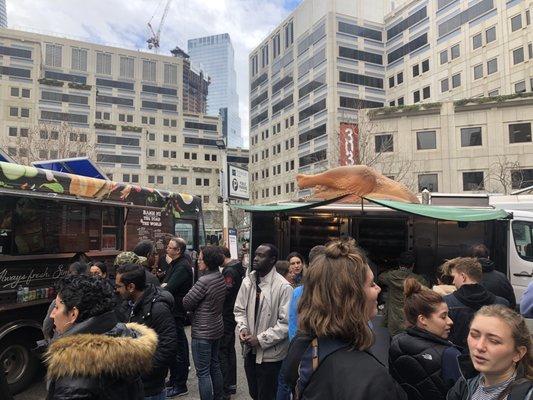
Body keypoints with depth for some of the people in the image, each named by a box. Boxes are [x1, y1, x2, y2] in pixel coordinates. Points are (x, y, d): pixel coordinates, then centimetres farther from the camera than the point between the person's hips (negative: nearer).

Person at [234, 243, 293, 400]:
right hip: (250, 351, 6)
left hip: (270, 354, -5)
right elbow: (239, 309, 8)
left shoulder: (283, 287, -20)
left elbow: (286, 323, -19)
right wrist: (242, 328, -10)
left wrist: (261, 339, -20)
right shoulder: (247, 281, -2)